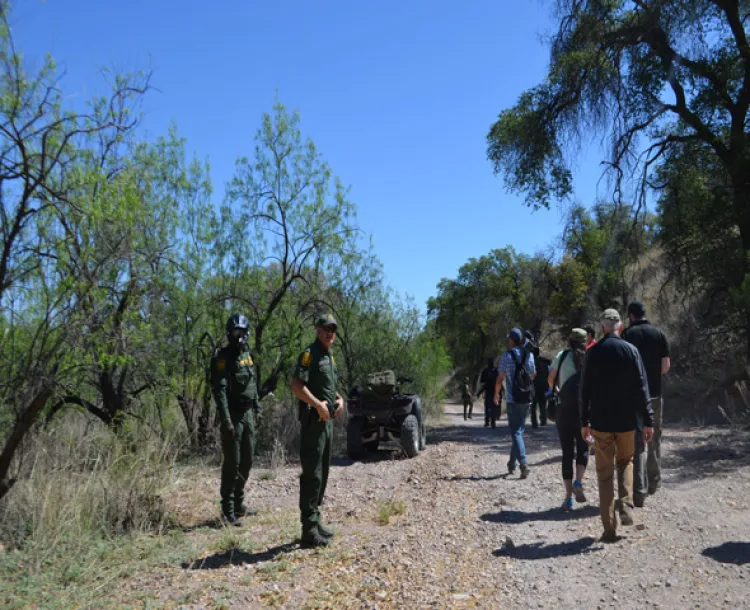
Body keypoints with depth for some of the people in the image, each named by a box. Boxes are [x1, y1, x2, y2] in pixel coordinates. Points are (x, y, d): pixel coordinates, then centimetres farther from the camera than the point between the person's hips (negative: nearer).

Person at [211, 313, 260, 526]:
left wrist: (256, 409, 16)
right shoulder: (223, 358, -10)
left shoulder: (248, 355, 14)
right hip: (233, 416, -8)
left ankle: (239, 504, 24)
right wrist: (226, 420, -25)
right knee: (232, 463, -5)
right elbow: (219, 391, -18)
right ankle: (228, 510, 2)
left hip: (248, 415, 8)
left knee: (246, 462, 12)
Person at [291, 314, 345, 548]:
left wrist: (339, 399, 8)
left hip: (327, 422, 9)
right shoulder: (310, 354, -12)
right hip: (313, 421, -9)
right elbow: (296, 385, -22)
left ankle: (316, 520, 26)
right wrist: (318, 405, -22)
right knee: (312, 475, -6)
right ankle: (309, 530, 1)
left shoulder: (330, 356, 16)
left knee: (322, 474, 15)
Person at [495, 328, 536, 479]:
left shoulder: (507, 356, -8)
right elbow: (533, 375, 12)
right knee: (519, 430, 15)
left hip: (513, 400, -4)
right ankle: (512, 463, 25)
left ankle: (523, 464, -17)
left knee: (516, 432, -3)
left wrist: (496, 394, 10)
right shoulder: (529, 355, 4)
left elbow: (500, 379, -5)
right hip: (526, 399, 4)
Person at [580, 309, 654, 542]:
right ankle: (625, 503, 2)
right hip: (626, 420, 0)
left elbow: (585, 389, -1)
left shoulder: (593, 352, -3)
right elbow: (641, 388, -6)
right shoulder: (631, 350, -4)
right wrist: (648, 420, -1)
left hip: (600, 422, 0)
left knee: (605, 474, 6)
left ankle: (609, 529, 8)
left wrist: (584, 422, 6)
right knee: (625, 462, 24)